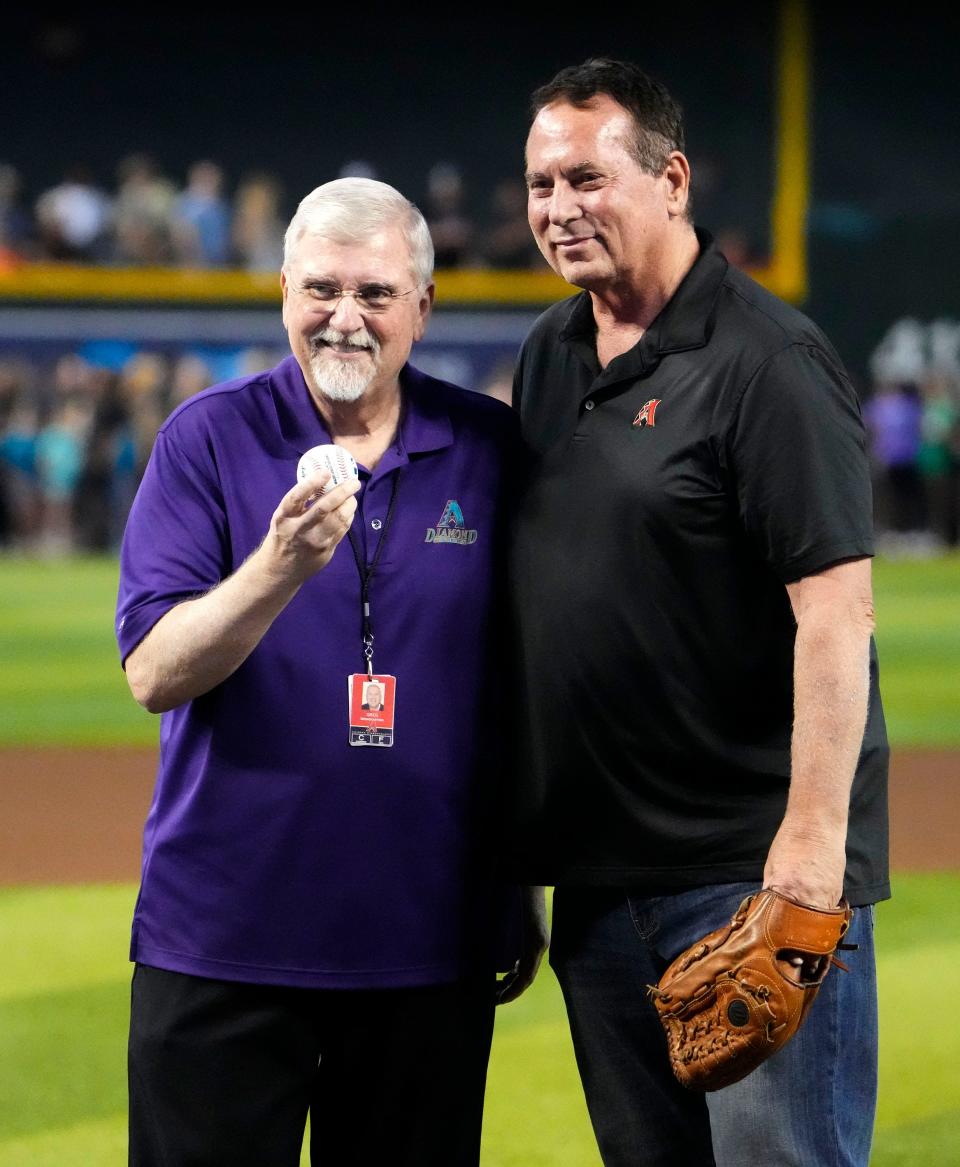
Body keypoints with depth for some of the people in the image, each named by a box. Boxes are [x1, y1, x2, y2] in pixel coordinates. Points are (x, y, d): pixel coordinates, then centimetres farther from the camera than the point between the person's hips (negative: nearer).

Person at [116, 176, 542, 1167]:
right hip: (222, 943, -2)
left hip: (432, 946, 2)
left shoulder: (492, 450, 5)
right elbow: (153, 674, -10)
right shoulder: (207, 439, -1)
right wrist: (282, 566, -26)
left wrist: (525, 897, 12)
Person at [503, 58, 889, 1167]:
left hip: (753, 862, -8)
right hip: (597, 867, 8)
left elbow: (834, 607, -18)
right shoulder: (548, 355, 13)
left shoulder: (765, 361, -12)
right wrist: (506, 828, 18)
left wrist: (813, 836, -24)